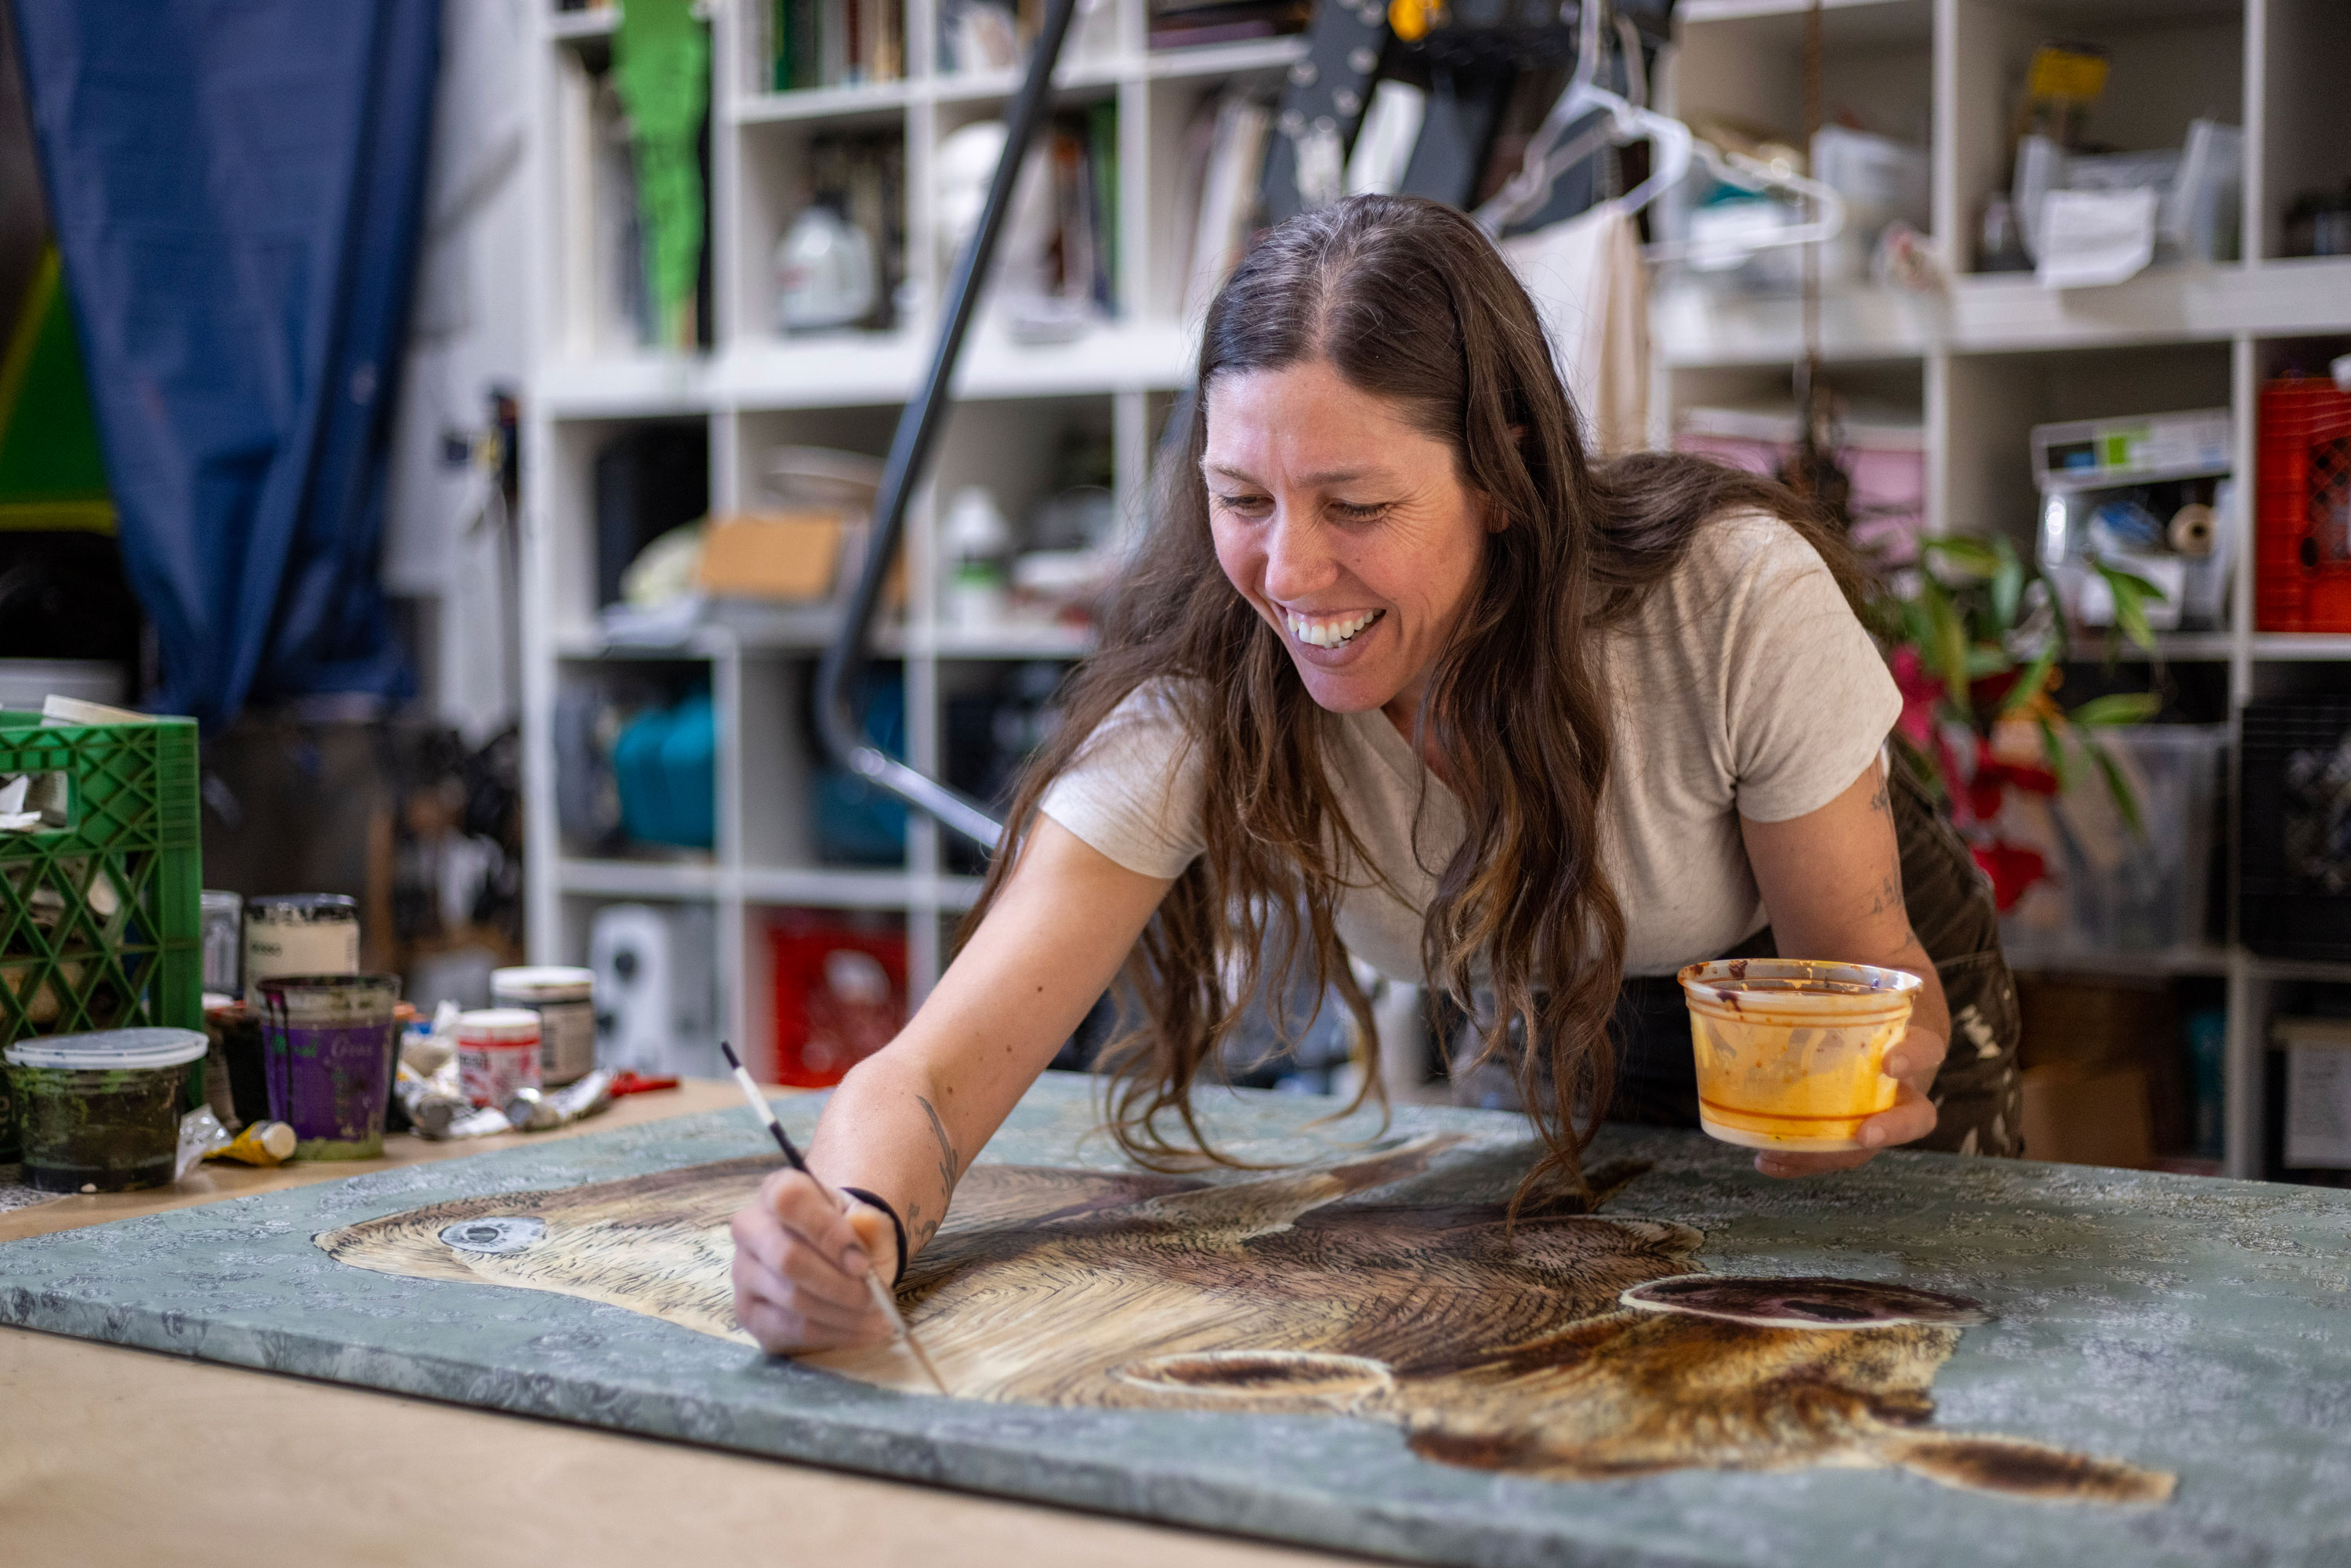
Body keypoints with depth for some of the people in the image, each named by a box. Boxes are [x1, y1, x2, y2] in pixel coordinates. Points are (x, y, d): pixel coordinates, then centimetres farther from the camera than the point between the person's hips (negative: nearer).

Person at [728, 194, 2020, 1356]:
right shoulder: (1198, 696, -32)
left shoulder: (1739, 601, -35)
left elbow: (1868, 967, -20)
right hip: (1564, 1058, 1)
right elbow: (935, 1073, -38)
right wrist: (852, 1228, -61)